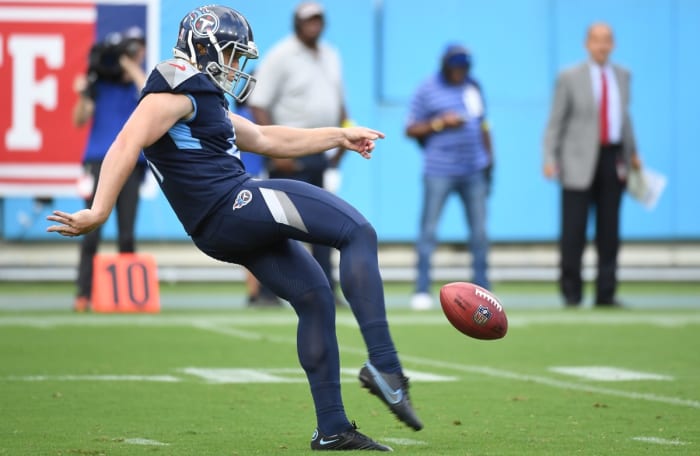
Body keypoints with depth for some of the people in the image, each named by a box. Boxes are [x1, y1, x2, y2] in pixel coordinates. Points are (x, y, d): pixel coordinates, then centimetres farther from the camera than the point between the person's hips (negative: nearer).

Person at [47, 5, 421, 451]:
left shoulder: (204, 102, 27)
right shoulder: (178, 89, -6)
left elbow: (266, 139, 36)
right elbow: (127, 145, -19)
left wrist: (340, 137, 36)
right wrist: (98, 213, -28)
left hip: (221, 234, 11)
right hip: (237, 202, -11)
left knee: (315, 297, 12)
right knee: (359, 233, -11)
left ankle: (332, 427, 12)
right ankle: (383, 364, -24)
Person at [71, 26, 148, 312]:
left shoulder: (142, 82, 7)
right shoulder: (99, 82, 4)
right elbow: (79, 120, 0)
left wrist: (132, 69, -14)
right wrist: (83, 96, -18)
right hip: (98, 160, -1)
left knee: (126, 233, 1)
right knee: (92, 233, -6)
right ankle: (83, 294, -6)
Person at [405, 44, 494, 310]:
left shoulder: (473, 87, 13)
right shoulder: (427, 90, -1)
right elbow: (411, 130, -3)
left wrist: (488, 159, 14)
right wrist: (439, 123, -15)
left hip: (474, 171, 4)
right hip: (439, 172, -4)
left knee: (480, 231, 4)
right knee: (428, 230, -6)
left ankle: (482, 290, 10)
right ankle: (422, 291, -3)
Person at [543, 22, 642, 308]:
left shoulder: (622, 76, 12)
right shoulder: (570, 78, -1)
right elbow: (556, 121, -1)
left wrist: (632, 152, 18)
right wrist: (550, 159, -10)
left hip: (614, 159, 4)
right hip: (580, 161, -4)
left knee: (609, 230, 3)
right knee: (573, 230, -5)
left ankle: (605, 293, 8)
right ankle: (571, 293, 4)